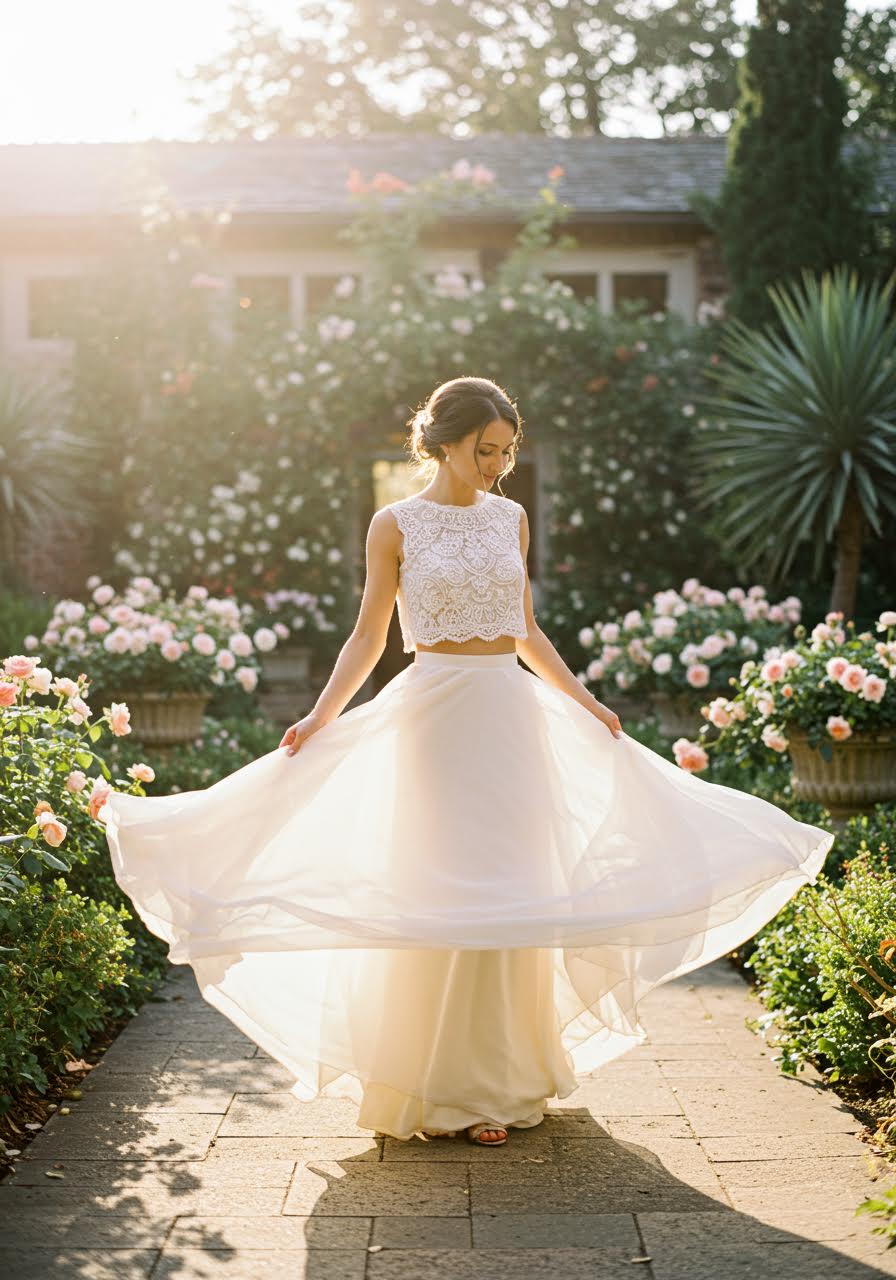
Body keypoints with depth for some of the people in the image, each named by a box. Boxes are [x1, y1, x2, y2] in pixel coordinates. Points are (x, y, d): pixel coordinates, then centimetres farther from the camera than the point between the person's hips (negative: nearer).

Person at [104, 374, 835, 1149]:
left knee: (511, 896, 5)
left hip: (512, 715, 4)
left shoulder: (510, 519, 11)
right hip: (436, 715, -4)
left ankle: (504, 1079, 17)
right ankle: (439, 1090, 9)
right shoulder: (396, 525, -1)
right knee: (439, 899, -2)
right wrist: (319, 718, -10)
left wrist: (586, 704, 17)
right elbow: (368, 637, 0)